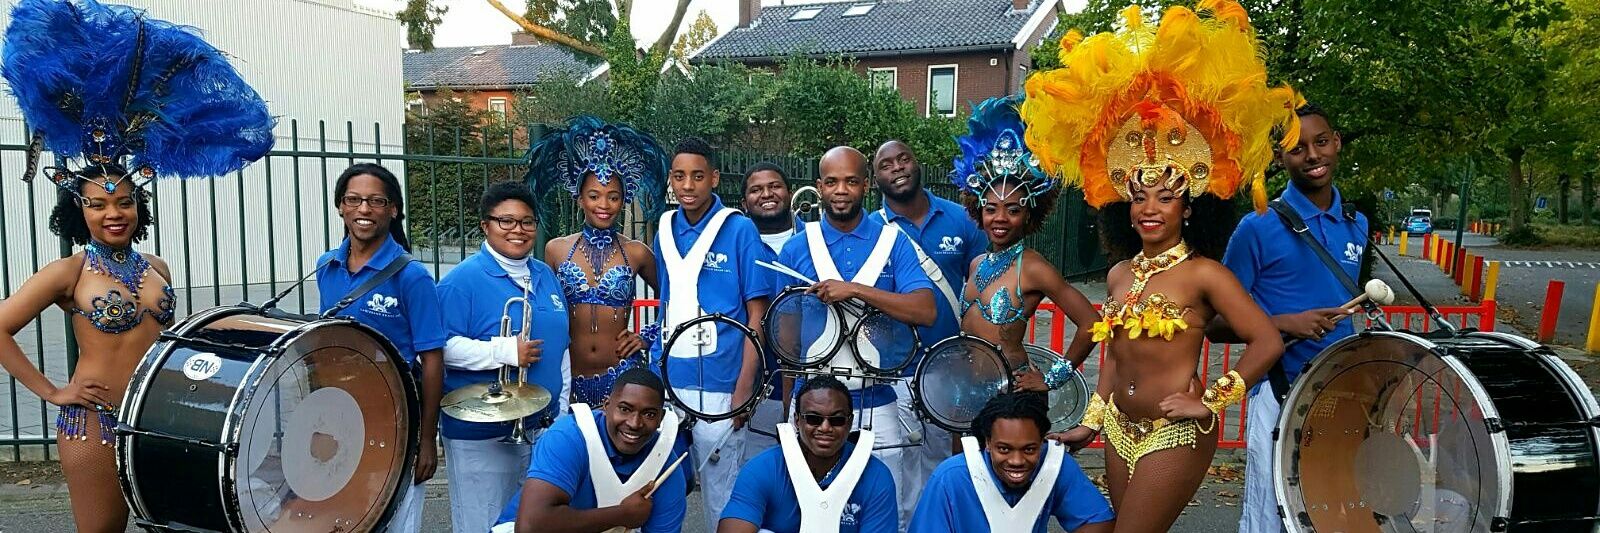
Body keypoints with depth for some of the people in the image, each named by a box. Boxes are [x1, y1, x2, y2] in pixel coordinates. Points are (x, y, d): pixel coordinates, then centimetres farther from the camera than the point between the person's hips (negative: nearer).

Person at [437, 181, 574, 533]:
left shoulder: (546, 276, 11)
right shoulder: (463, 280, -10)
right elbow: (444, 347, -18)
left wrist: (562, 409, 12)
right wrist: (506, 351, -24)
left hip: (541, 428, 7)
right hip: (481, 435, -6)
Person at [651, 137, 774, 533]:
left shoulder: (740, 230, -7)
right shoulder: (666, 229, 7)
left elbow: (757, 316, -7)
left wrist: (744, 389, -13)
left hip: (718, 384, -5)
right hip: (668, 380, 5)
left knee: (720, 492, 5)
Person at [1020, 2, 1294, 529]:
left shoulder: (1203, 273, -12)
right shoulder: (1118, 274, 8)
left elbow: (1267, 342, -18)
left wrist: (1210, 403, -17)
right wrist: (1091, 422, 15)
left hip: (1175, 433, -7)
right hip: (1121, 428, 7)